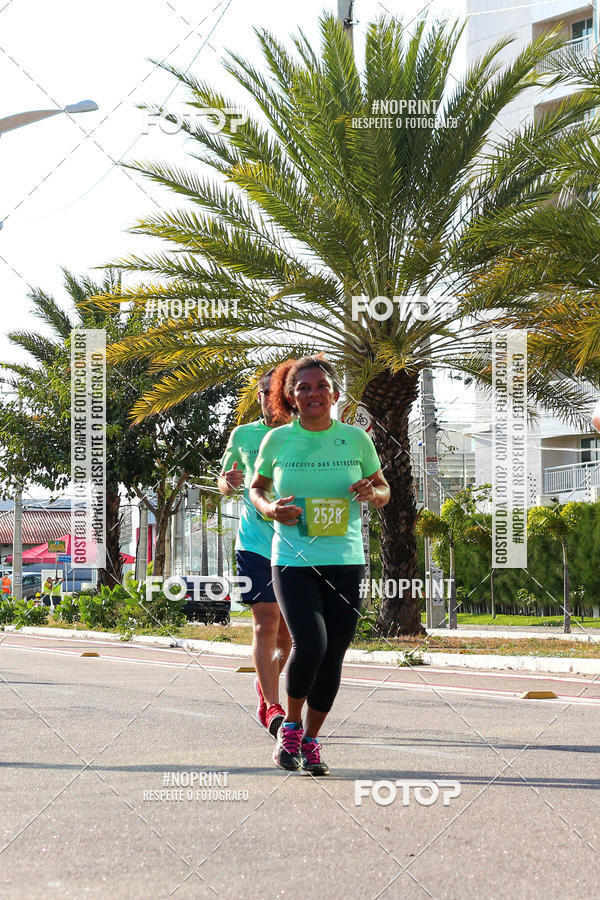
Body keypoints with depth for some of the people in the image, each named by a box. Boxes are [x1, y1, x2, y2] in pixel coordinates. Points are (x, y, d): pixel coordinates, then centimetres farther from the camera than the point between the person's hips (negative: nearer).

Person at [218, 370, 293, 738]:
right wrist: (228, 482, -7)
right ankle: (273, 707, -20)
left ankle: (265, 683, 38)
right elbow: (225, 484, 17)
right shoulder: (243, 436, 7)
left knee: (286, 633, 10)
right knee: (266, 621, -16)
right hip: (254, 542, -1)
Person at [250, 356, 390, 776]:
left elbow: (384, 490, 15)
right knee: (310, 644, -20)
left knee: (333, 656, 3)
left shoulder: (355, 438, 3)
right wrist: (271, 509, -7)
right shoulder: (278, 440, 1)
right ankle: (291, 725, 5)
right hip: (293, 562, -2)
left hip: (346, 562, 2)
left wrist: (372, 492, -9)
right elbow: (256, 488, 15)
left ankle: (310, 741, 22)